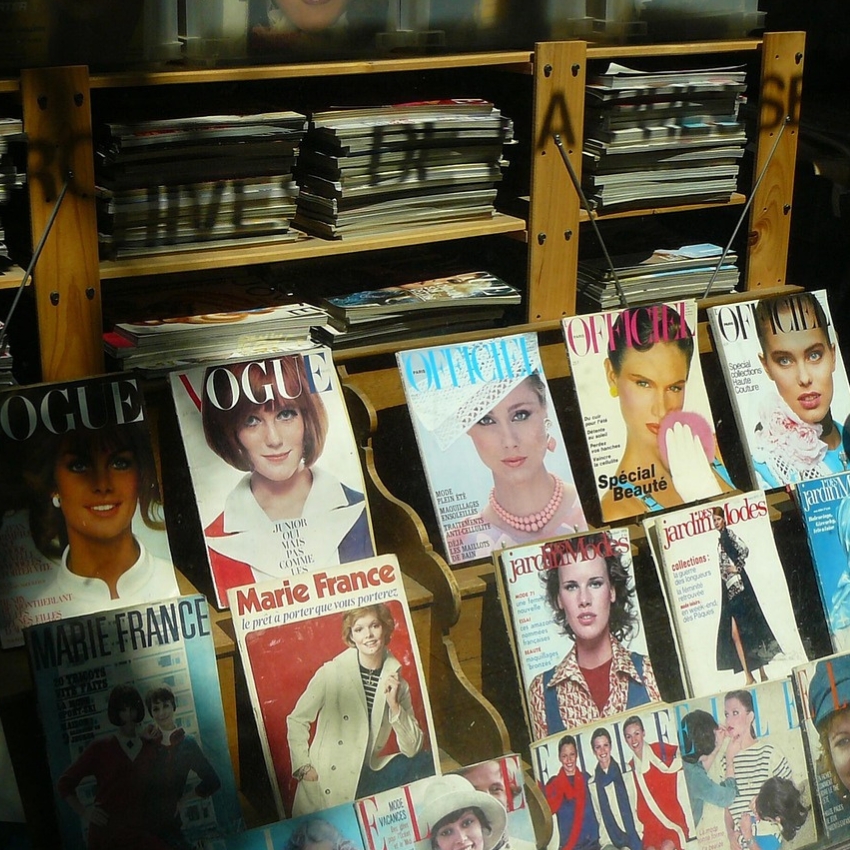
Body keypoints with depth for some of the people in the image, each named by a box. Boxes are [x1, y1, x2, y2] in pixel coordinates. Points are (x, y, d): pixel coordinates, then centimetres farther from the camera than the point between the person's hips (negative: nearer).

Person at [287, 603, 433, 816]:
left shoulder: (397, 683, 3)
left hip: (367, 776, 3)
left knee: (426, 763, -14)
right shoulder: (331, 673, -8)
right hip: (326, 788, -3)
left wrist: (394, 705, -13)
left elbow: (412, 748, -1)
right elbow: (296, 720, 1)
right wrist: (303, 767, -8)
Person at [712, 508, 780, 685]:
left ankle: (762, 673, -6)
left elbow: (744, 550, -19)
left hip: (738, 585, -8)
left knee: (749, 629, -9)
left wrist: (737, 567, -10)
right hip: (729, 588, 8)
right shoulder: (720, 539, 19)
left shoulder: (729, 534, -4)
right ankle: (748, 675, 2)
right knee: (734, 633, 1)